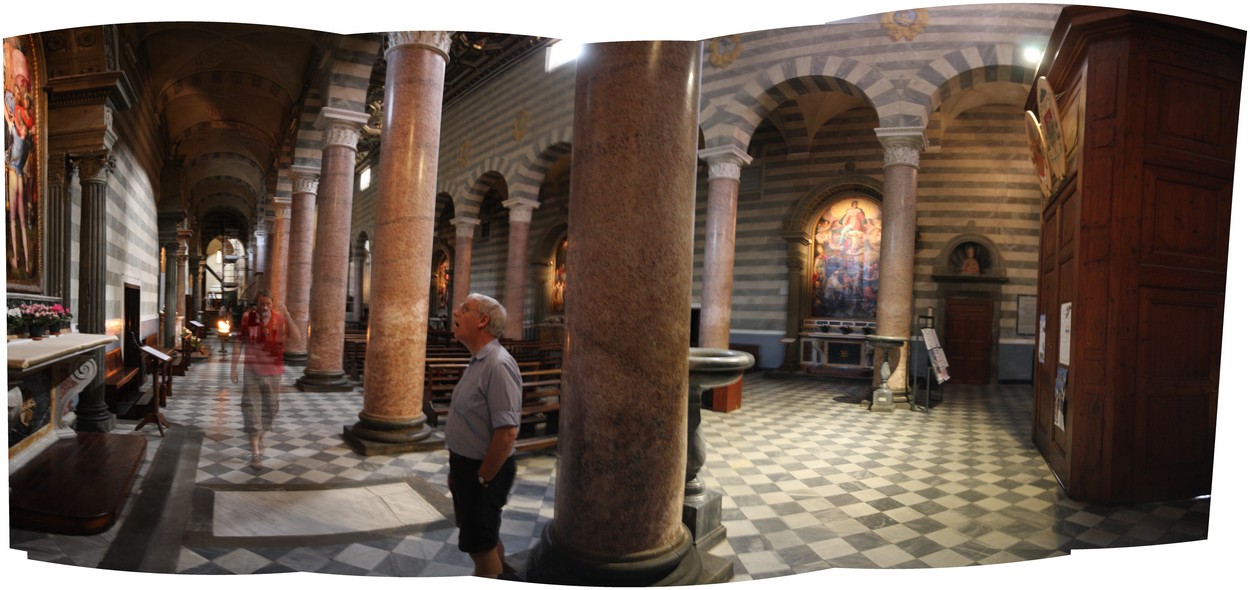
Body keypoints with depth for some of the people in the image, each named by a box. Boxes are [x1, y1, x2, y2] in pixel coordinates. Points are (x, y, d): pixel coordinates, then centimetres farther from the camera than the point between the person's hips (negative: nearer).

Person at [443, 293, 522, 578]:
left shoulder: (498, 365, -24)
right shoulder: (477, 362, 8)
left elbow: (507, 432, -28)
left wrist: (481, 478, -19)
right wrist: (457, 469, 17)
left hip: (485, 470, -9)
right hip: (466, 464, 9)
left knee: (479, 544, 5)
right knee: (486, 537, 23)